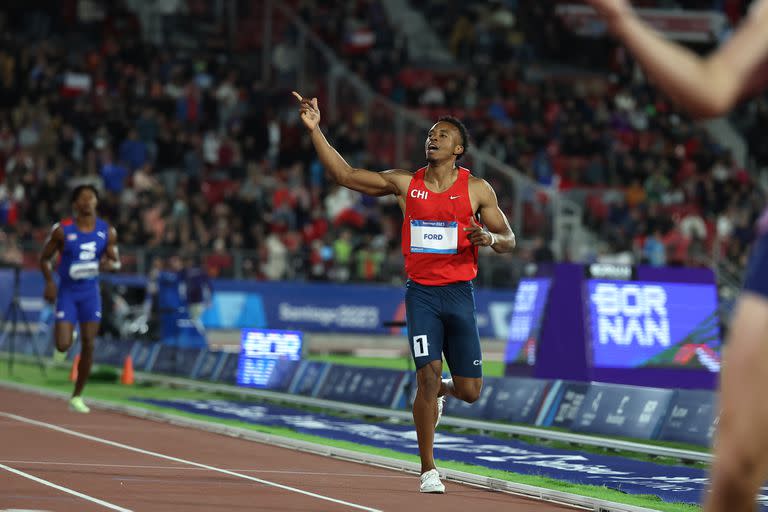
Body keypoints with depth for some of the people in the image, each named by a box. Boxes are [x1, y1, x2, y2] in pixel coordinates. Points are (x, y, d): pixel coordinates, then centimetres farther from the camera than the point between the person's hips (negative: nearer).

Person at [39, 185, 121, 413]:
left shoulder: (107, 232, -2)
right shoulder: (62, 230, -10)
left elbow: (116, 261, 7)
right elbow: (45, 258, 0)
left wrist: (108, 264, -17)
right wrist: (49, 282, -15)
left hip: (90, 292, 2)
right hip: (67, 291, -2)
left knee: (88, 345, -3)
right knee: (63, 345, -12)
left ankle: (77, 396, 11)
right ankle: (64, 334, 29)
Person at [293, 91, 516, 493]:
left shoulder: (477, 189, 2)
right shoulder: (405, 184, 3)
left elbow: (508, 240, 5)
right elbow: (344, 175, 1)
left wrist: (490, 238, -19)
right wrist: (315, 130, -8)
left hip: (459, 294, 1)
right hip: (421, 292, -1)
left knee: (469, 391, 1)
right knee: (428, 374, -13)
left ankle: (438, 391, 41)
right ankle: (428, 470, 0)